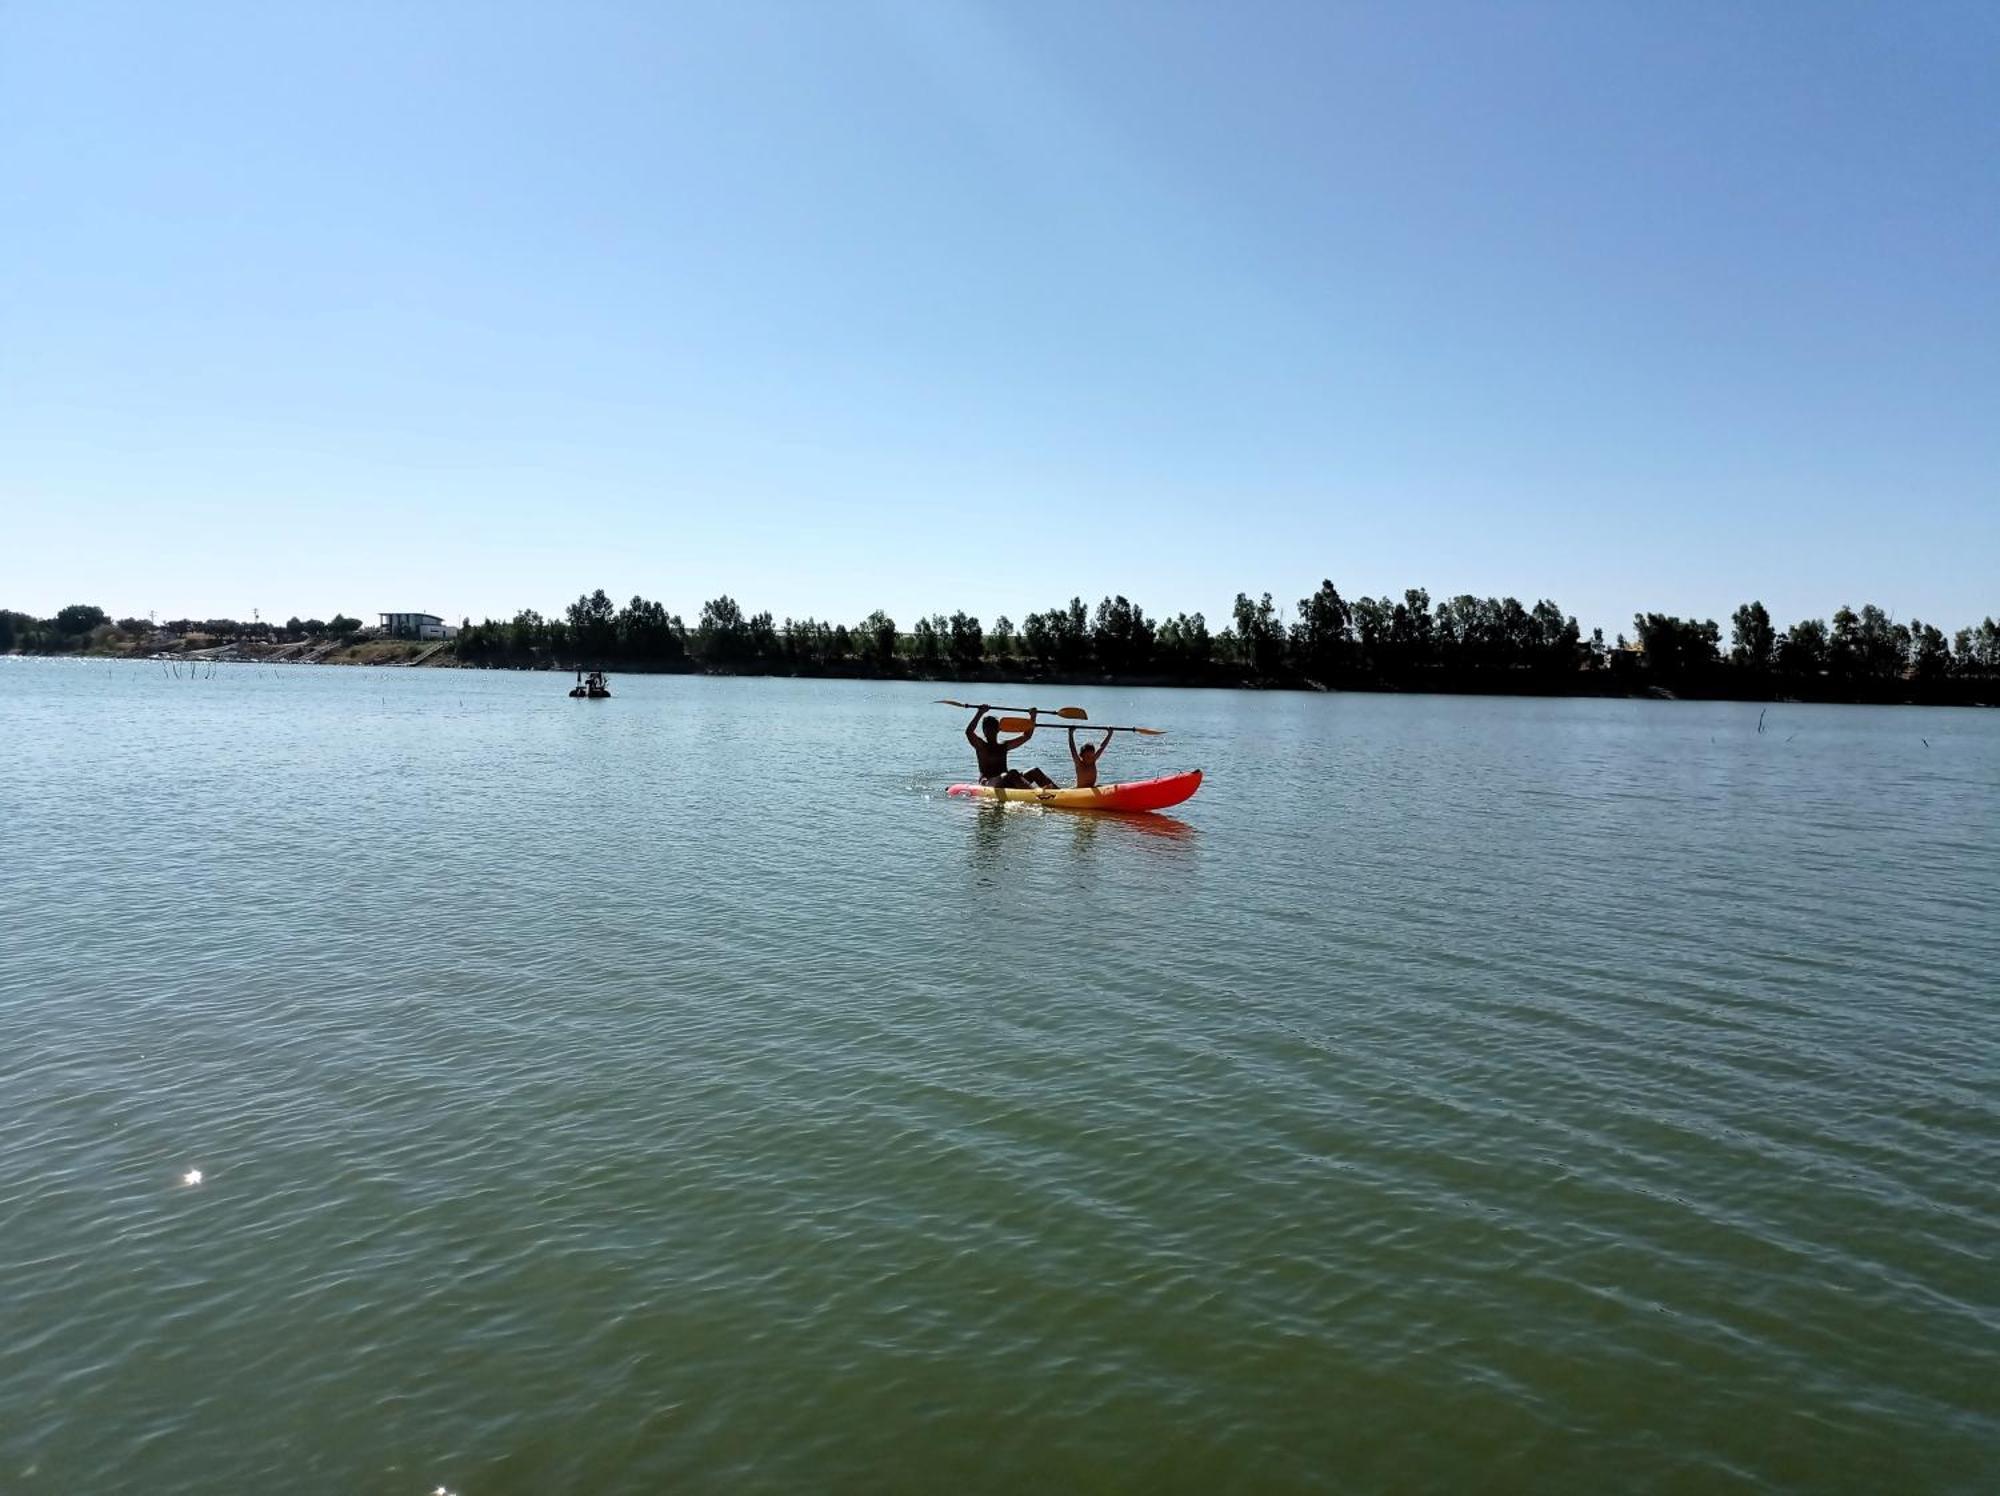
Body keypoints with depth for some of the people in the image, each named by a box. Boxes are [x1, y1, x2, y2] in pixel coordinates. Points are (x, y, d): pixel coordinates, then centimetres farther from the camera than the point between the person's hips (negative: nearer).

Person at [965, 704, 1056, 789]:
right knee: (1012, 773, -34)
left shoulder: (1004, 746, 21)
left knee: (1034, 772, -12)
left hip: (1006, 783, 6)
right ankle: (1037, 791, -59)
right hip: (988, 783, -6)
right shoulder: (981, 746, 6)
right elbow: (969, 732, -14)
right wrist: (979, 714, -21)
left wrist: (1032, 718, 10)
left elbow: (1026, 736, 21)